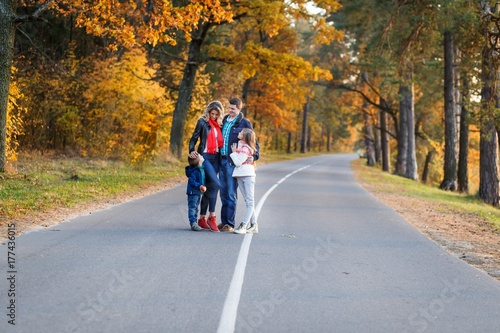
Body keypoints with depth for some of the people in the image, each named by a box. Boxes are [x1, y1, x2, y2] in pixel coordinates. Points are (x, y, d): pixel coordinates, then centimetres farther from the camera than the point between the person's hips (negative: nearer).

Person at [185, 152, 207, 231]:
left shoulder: (201, 169, 8)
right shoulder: (193, 171, -22)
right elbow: (192, 181, -26)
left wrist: (203, 187, 13)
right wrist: (199, 186, -32)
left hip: (198, 192, 10)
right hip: (193, 192, -10)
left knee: (196, 208, 15)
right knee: (192, 207, -6)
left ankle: (195, 223, 23)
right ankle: (193, 223, -5)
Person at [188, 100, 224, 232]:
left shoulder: (219, 124, 13)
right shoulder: (202, 122, 0)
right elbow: (194, 138, -1)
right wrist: (191, 151, -16)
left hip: (216, 158, 6)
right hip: (204, 157, -5)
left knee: (209, 187, 6)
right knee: (216, 184, -19)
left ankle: (202, 218, 12)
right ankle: (212, 216, -13)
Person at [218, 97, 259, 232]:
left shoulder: (244, 123, -4)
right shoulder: (224, 120, 13)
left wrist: (254, 155, -18)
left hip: (233, 162, -6)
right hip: (222, 160, 6)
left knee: (231, 194, -4)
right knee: (223, 193, 11)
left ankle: (230, 224, 0)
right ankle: (224, 222, 18)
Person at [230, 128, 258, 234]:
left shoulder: (246, 148, -11)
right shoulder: (240, 144, 15)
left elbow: (238, 162, -14)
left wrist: (234, 152, -4)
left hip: (248, 175, -9)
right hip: (240, 176, 9)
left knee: (250, 202, -6)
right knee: (248, 201, 8)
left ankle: (243, 225, -13)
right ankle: (253, 225, 10)